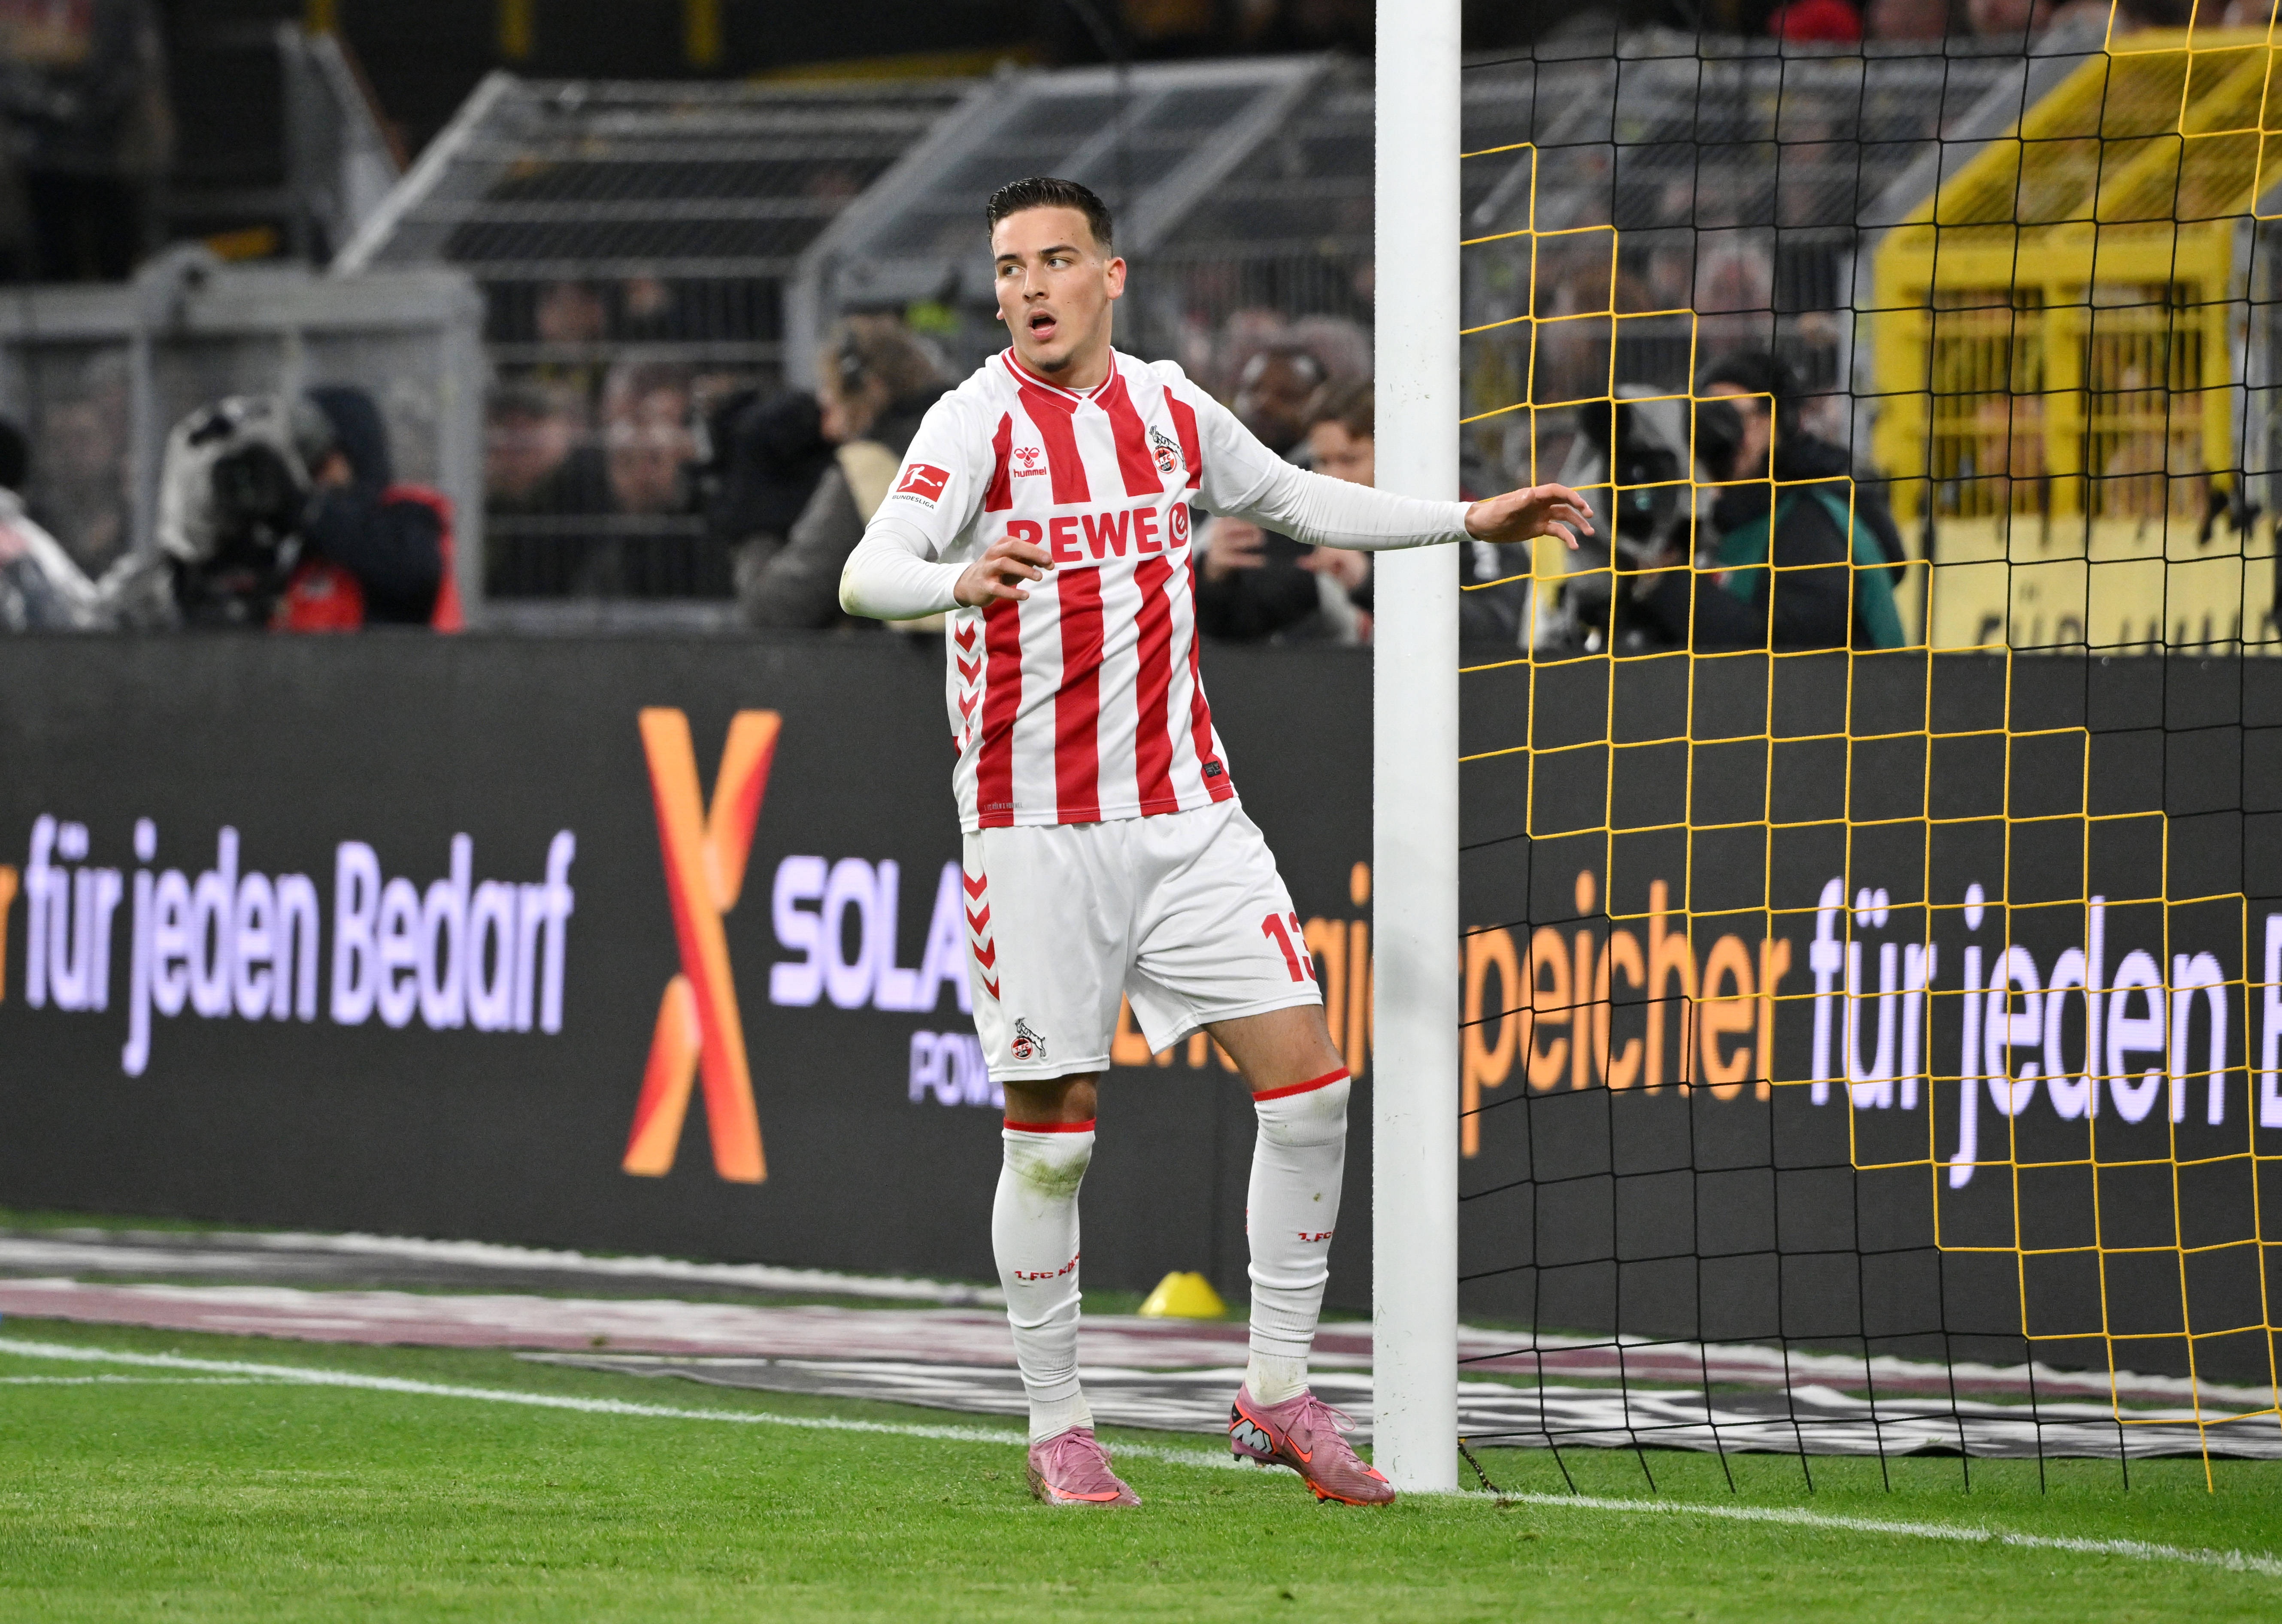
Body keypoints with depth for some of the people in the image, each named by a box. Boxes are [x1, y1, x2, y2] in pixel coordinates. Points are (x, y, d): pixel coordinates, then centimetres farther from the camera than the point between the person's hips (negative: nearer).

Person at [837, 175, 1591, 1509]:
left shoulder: (1170, 408, 8)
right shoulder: (980, 421, -8)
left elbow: (1296, 499, 27)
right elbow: (870, 574, -23)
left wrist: (1469, 520, 26)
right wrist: (960, 577, -44)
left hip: (1189, 814, 5)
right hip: (1039, 834, -5)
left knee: (1308, 1083, -2)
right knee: (1053, 1138, -3)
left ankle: (1277, 1396, 9)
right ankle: (1059, 1428, 10)